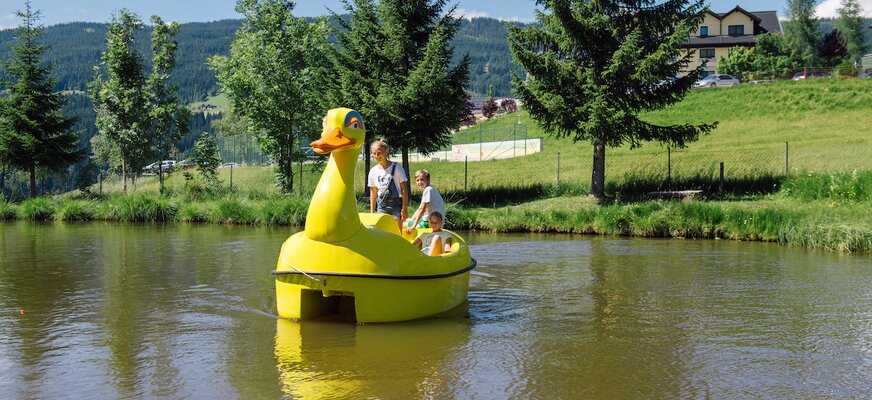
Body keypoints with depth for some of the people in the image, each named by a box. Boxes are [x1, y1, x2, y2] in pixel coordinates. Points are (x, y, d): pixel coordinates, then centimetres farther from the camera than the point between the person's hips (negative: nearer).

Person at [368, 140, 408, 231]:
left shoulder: (396, 167, -5)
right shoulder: (373, 171, 5)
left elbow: (403, 188, -4)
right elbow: (373, 192, 12)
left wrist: (404, 208, -10)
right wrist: (372, 212, 10)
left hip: (396, 205, -3)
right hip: (381, 206, 4)